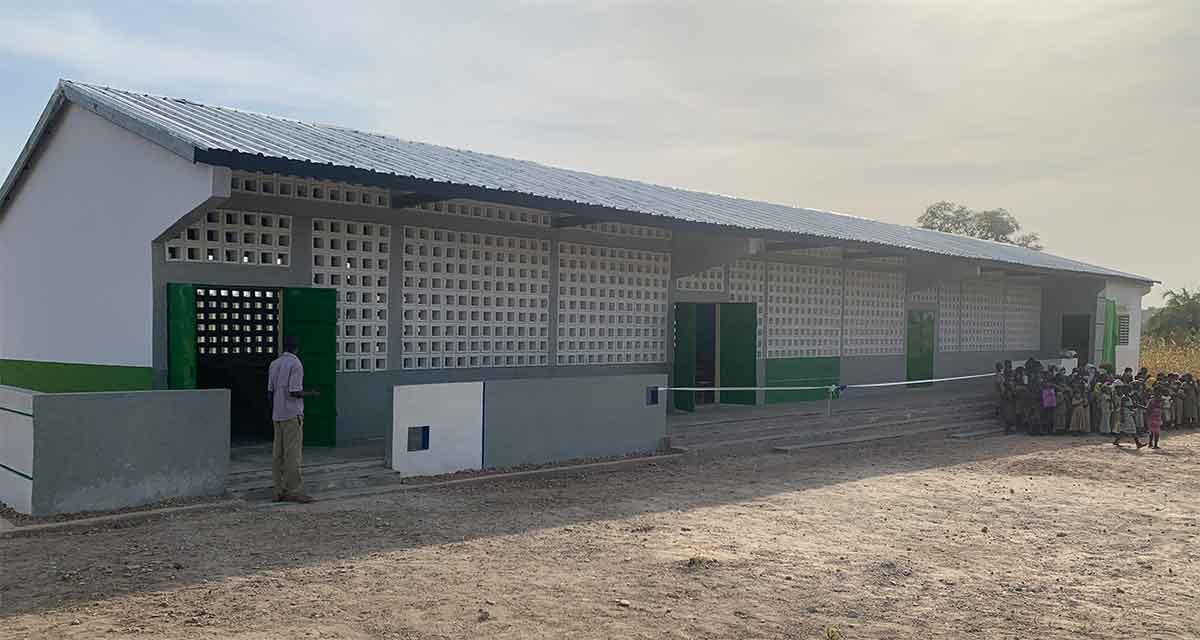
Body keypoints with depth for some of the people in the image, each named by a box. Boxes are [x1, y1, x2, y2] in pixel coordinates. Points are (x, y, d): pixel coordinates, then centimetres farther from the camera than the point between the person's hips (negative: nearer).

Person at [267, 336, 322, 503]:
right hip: (292, 415, -8)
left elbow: (270, 392, 11)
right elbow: (294, 392, -19)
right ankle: (295, 492, -6)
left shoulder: (273, 364, 10)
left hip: (278, 415, 8)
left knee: (278, 454, 6)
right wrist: (312, 394, -2)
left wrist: (273, 415, 19)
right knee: (293, 453, -6)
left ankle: (280, 492, 7)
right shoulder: (296, 364, -13)